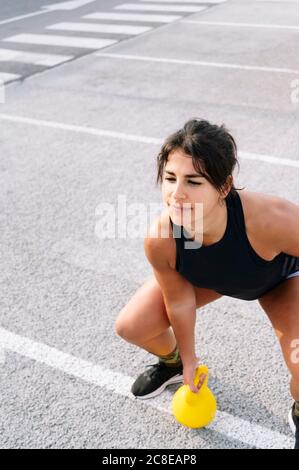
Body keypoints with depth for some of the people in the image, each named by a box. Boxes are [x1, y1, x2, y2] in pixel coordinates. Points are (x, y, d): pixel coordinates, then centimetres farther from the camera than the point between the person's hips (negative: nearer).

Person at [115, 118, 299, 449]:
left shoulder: (270, 218, -47)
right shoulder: (159, 240, -35)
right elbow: (180, 300, -16)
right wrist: (189, 359, 0)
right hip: (207, 275, 3)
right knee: (130, 327, -2)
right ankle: (174, 363, 35)